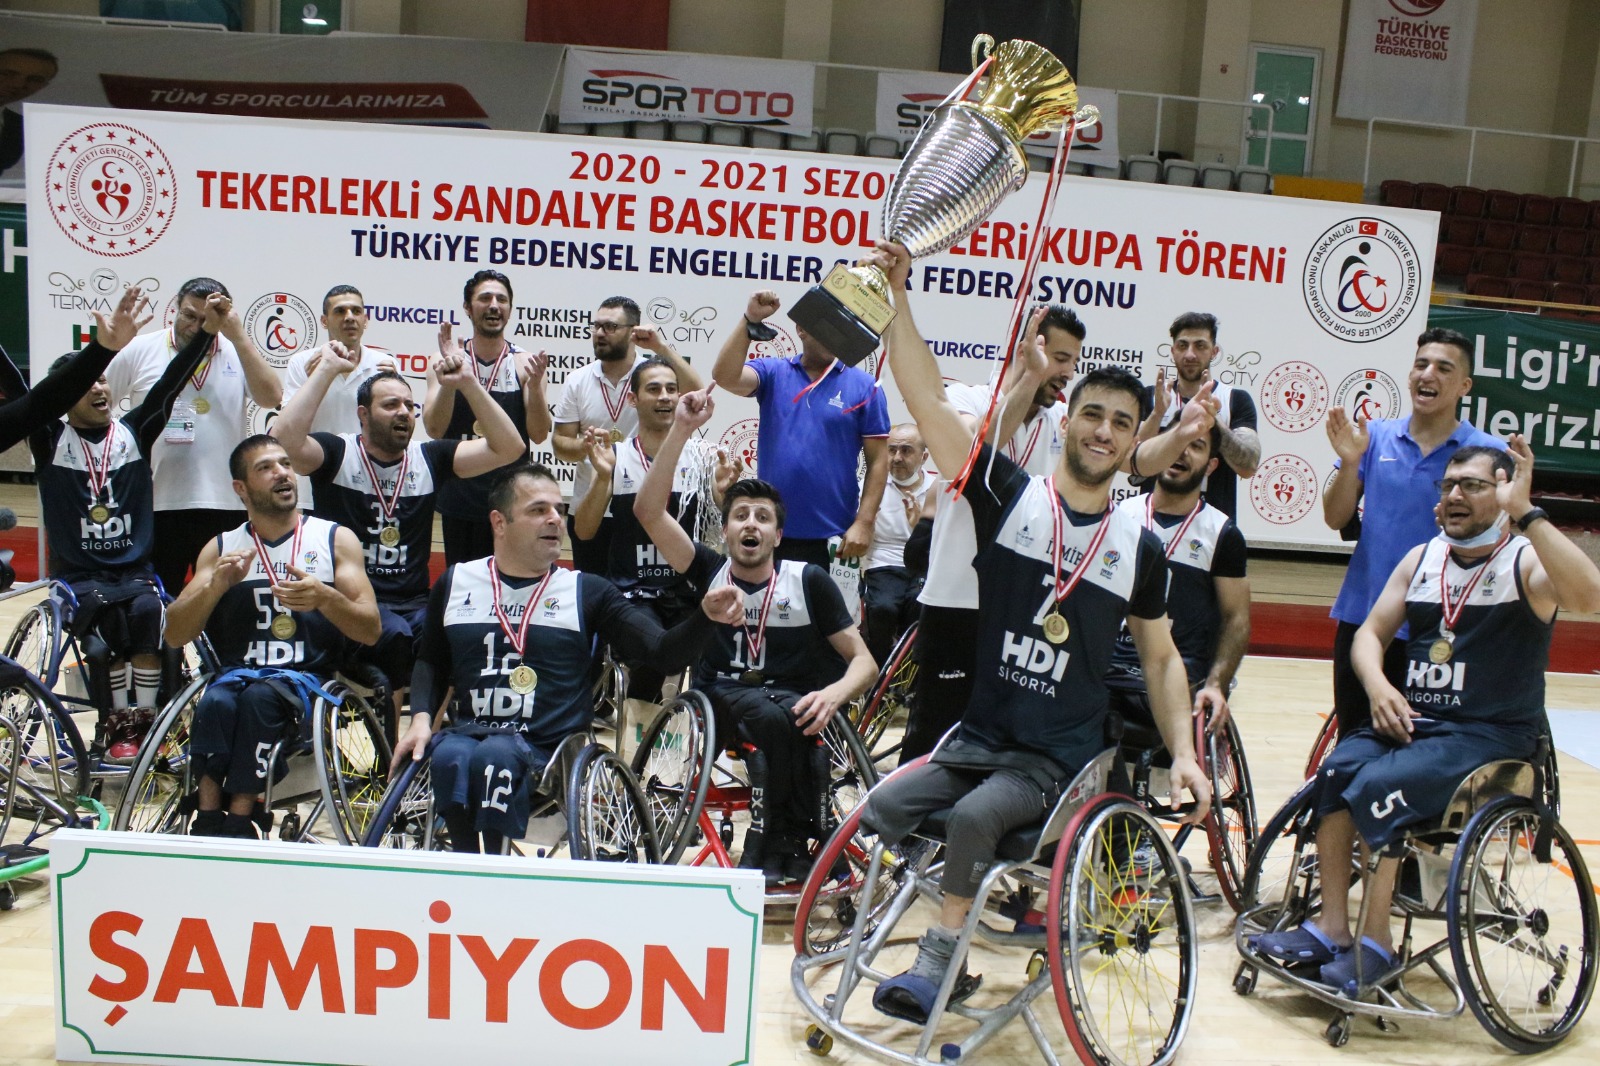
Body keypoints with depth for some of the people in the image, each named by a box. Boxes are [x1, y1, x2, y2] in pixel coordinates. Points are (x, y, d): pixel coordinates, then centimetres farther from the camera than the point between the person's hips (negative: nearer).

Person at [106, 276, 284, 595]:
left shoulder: (238, 353, 3)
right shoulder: (139, 351, 2)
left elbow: (272, 398, -13)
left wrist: (238, 336, -16)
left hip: (226, 506, 1)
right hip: (155, 506, 0)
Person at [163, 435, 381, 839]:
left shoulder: (336, 539, 9)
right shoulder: (221, 548, 16)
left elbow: (371, 630, 1)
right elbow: (174, 636, 9)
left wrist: (325, 598, -18)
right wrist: (217, 585, -9)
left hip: (308, 676, -2)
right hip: (237, 670, 2)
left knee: (260, 698, -34)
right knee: (216, 703, -32)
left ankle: (239, 821, -29)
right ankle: (208, 821, -30)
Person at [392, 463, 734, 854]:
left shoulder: (586, 591, 7)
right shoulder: (456, 583, 14)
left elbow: (664, 651, -1)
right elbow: (430, 662, 24)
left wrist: (705, 616, -19)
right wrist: (421, 717, 5)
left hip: (545, 748, -2)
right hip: (467, 732, 2)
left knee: (493, 755, -34)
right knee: (449, 757, -33)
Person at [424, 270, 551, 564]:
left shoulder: (524, 364, -1)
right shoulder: (449, 361, 1)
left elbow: (539, 435, -7)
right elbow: (434, 430, -9)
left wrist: (535, 385, -22)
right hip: (459, 498, 1)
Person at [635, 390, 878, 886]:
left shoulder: (809, 580, 0)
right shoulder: (710, 571, 3)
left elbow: (863, 659, -1)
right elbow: (648, 510, -10)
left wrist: (833, 694, -25)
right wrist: (683, 430, -16)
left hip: (792, 702, 0)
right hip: (722, 701, 0)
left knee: (787, 723, -36)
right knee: (772, 717, -34)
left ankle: (773, 847, -16)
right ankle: (791, 847, -15)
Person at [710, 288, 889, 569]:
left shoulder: (864, 386, 0)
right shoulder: (773, 373, 5)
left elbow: (878, 461, -1)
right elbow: (725, 376, -13)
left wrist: (863, 523, -8)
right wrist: (750, 320, -19)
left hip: (832, 539, -1)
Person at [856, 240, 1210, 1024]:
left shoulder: (1140, 545, 1)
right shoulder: (1009, 494, -3)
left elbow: (1161, 659, 12)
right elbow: (928, 401, -11)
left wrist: (1182, 751, -1)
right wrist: (898, 295, -18)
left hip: (1059, 759, -1)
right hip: (976, 738, 2)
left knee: (973, 816, -27)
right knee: (879, 813, -14)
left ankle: (940, 961, -10)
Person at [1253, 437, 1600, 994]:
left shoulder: (1527, 561, -4)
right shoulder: (1422, 558, 13)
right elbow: (1370, 632, 12)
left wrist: (1525, 512, -31)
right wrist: (1378, 685, -9)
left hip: (1489, 734, -5)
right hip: (1410, 718, 5)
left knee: (1378, 785, -27)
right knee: (1337, 770, -22)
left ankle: (1375, 941, -12)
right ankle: (1331, 927, -15)